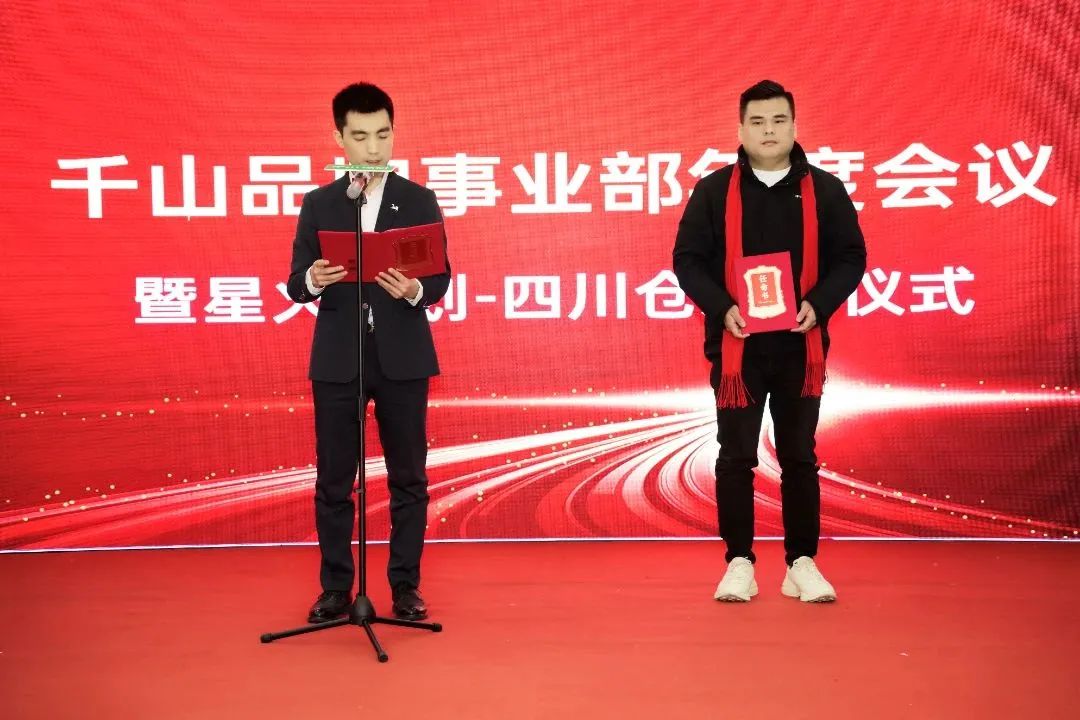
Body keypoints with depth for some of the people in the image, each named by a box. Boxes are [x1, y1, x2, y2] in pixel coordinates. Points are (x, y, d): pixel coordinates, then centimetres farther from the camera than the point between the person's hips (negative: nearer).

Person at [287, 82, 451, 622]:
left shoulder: (419, 201, 4)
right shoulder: (318, 204, 7)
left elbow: (441, 278, -1)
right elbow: (295, 286, 3)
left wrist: (414, 290, -23)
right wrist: (312, 280, -20)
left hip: (403, 359, -1)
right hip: (337, 360, 1)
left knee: (408, 478, 4)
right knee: (333, 480, 4)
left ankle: (406, 586, 15)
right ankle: (336, 588, 16)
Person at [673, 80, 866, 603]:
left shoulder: (825, 190, 3)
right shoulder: (713, 191, 1)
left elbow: (850, 257, 4)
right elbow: (687, 258, 0)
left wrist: (818, 305, -12)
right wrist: (721, 308, -15)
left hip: (800, 346, 1)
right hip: (736, 346, -1)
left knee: (799, 457, 8)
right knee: (736, 457, 3)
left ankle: (802, 563, 17)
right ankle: (739, 562, 13)